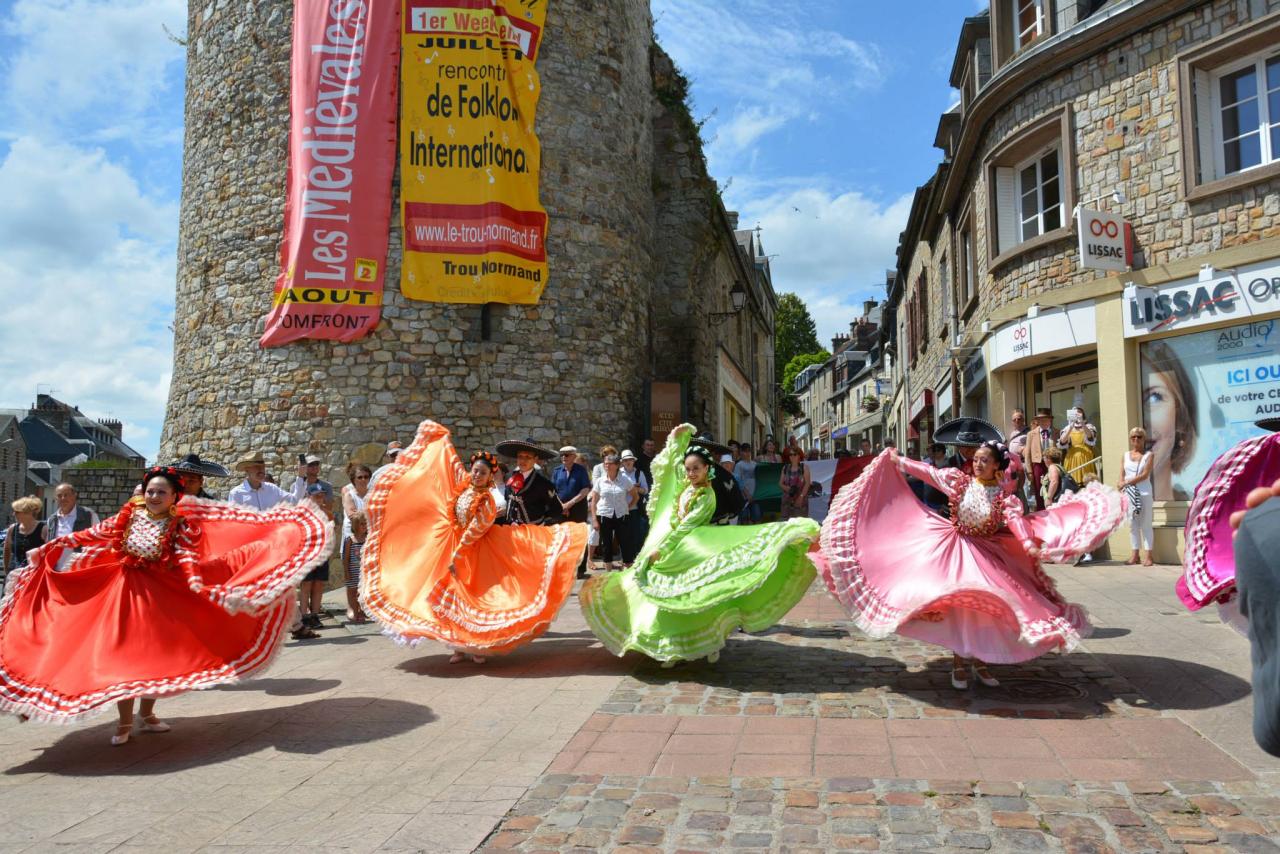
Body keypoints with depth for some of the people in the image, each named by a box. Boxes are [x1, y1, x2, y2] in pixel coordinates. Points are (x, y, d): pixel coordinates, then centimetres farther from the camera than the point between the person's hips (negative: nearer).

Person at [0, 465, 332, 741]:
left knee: (156, 653, 5)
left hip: (159, 592, -1)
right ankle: (125, 722, 9)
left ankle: (147, 716, 22)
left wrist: (194, 580, -40)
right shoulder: (129, 514, 0)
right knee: (121, 653, 0)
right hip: (124, 589, 1)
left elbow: (187, 556, -21)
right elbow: (94, 534, 9)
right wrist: (49, 547, 13)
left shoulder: (180, 525, -8)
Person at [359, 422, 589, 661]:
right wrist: (444, 439, 26)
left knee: (473, 596, -3)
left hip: (475, 552, -5)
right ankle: (459, 646, 11)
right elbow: (453, 462, 15)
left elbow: (473, 533, -17)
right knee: (453, 595, 4)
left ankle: (478, 646, 7)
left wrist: (456, 557, -17)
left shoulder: (487, 502, -16)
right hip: (453, 545, 6)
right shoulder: (464, 484, -1)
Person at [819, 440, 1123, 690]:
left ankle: (978, 659, 16)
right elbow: (927, 472, -2)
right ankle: (959, 661, 7)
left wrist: (1029, 543, -39)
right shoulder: (959, 480, -4)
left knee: (987, 604, -1)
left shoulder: (1003, 493, -7)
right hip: (955, 549, -1)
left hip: (988, 553, 1)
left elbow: (1015, 518, -22)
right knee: (956, 602, -4)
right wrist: (896, 460, 0)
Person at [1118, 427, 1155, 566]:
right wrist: (1121, 485, -9)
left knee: (1146, 525, -1)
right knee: (1133, 524, 8)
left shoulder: (1148, 455, 0)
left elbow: (1145, 475, -11)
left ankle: (1149, 556, 1)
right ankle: (1135, 554, 13)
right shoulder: (1126, 455, 13)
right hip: (1129, 494, 4)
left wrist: (1127, 482, -16)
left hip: (1144, 493, -4)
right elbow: (1122, 474, 8)